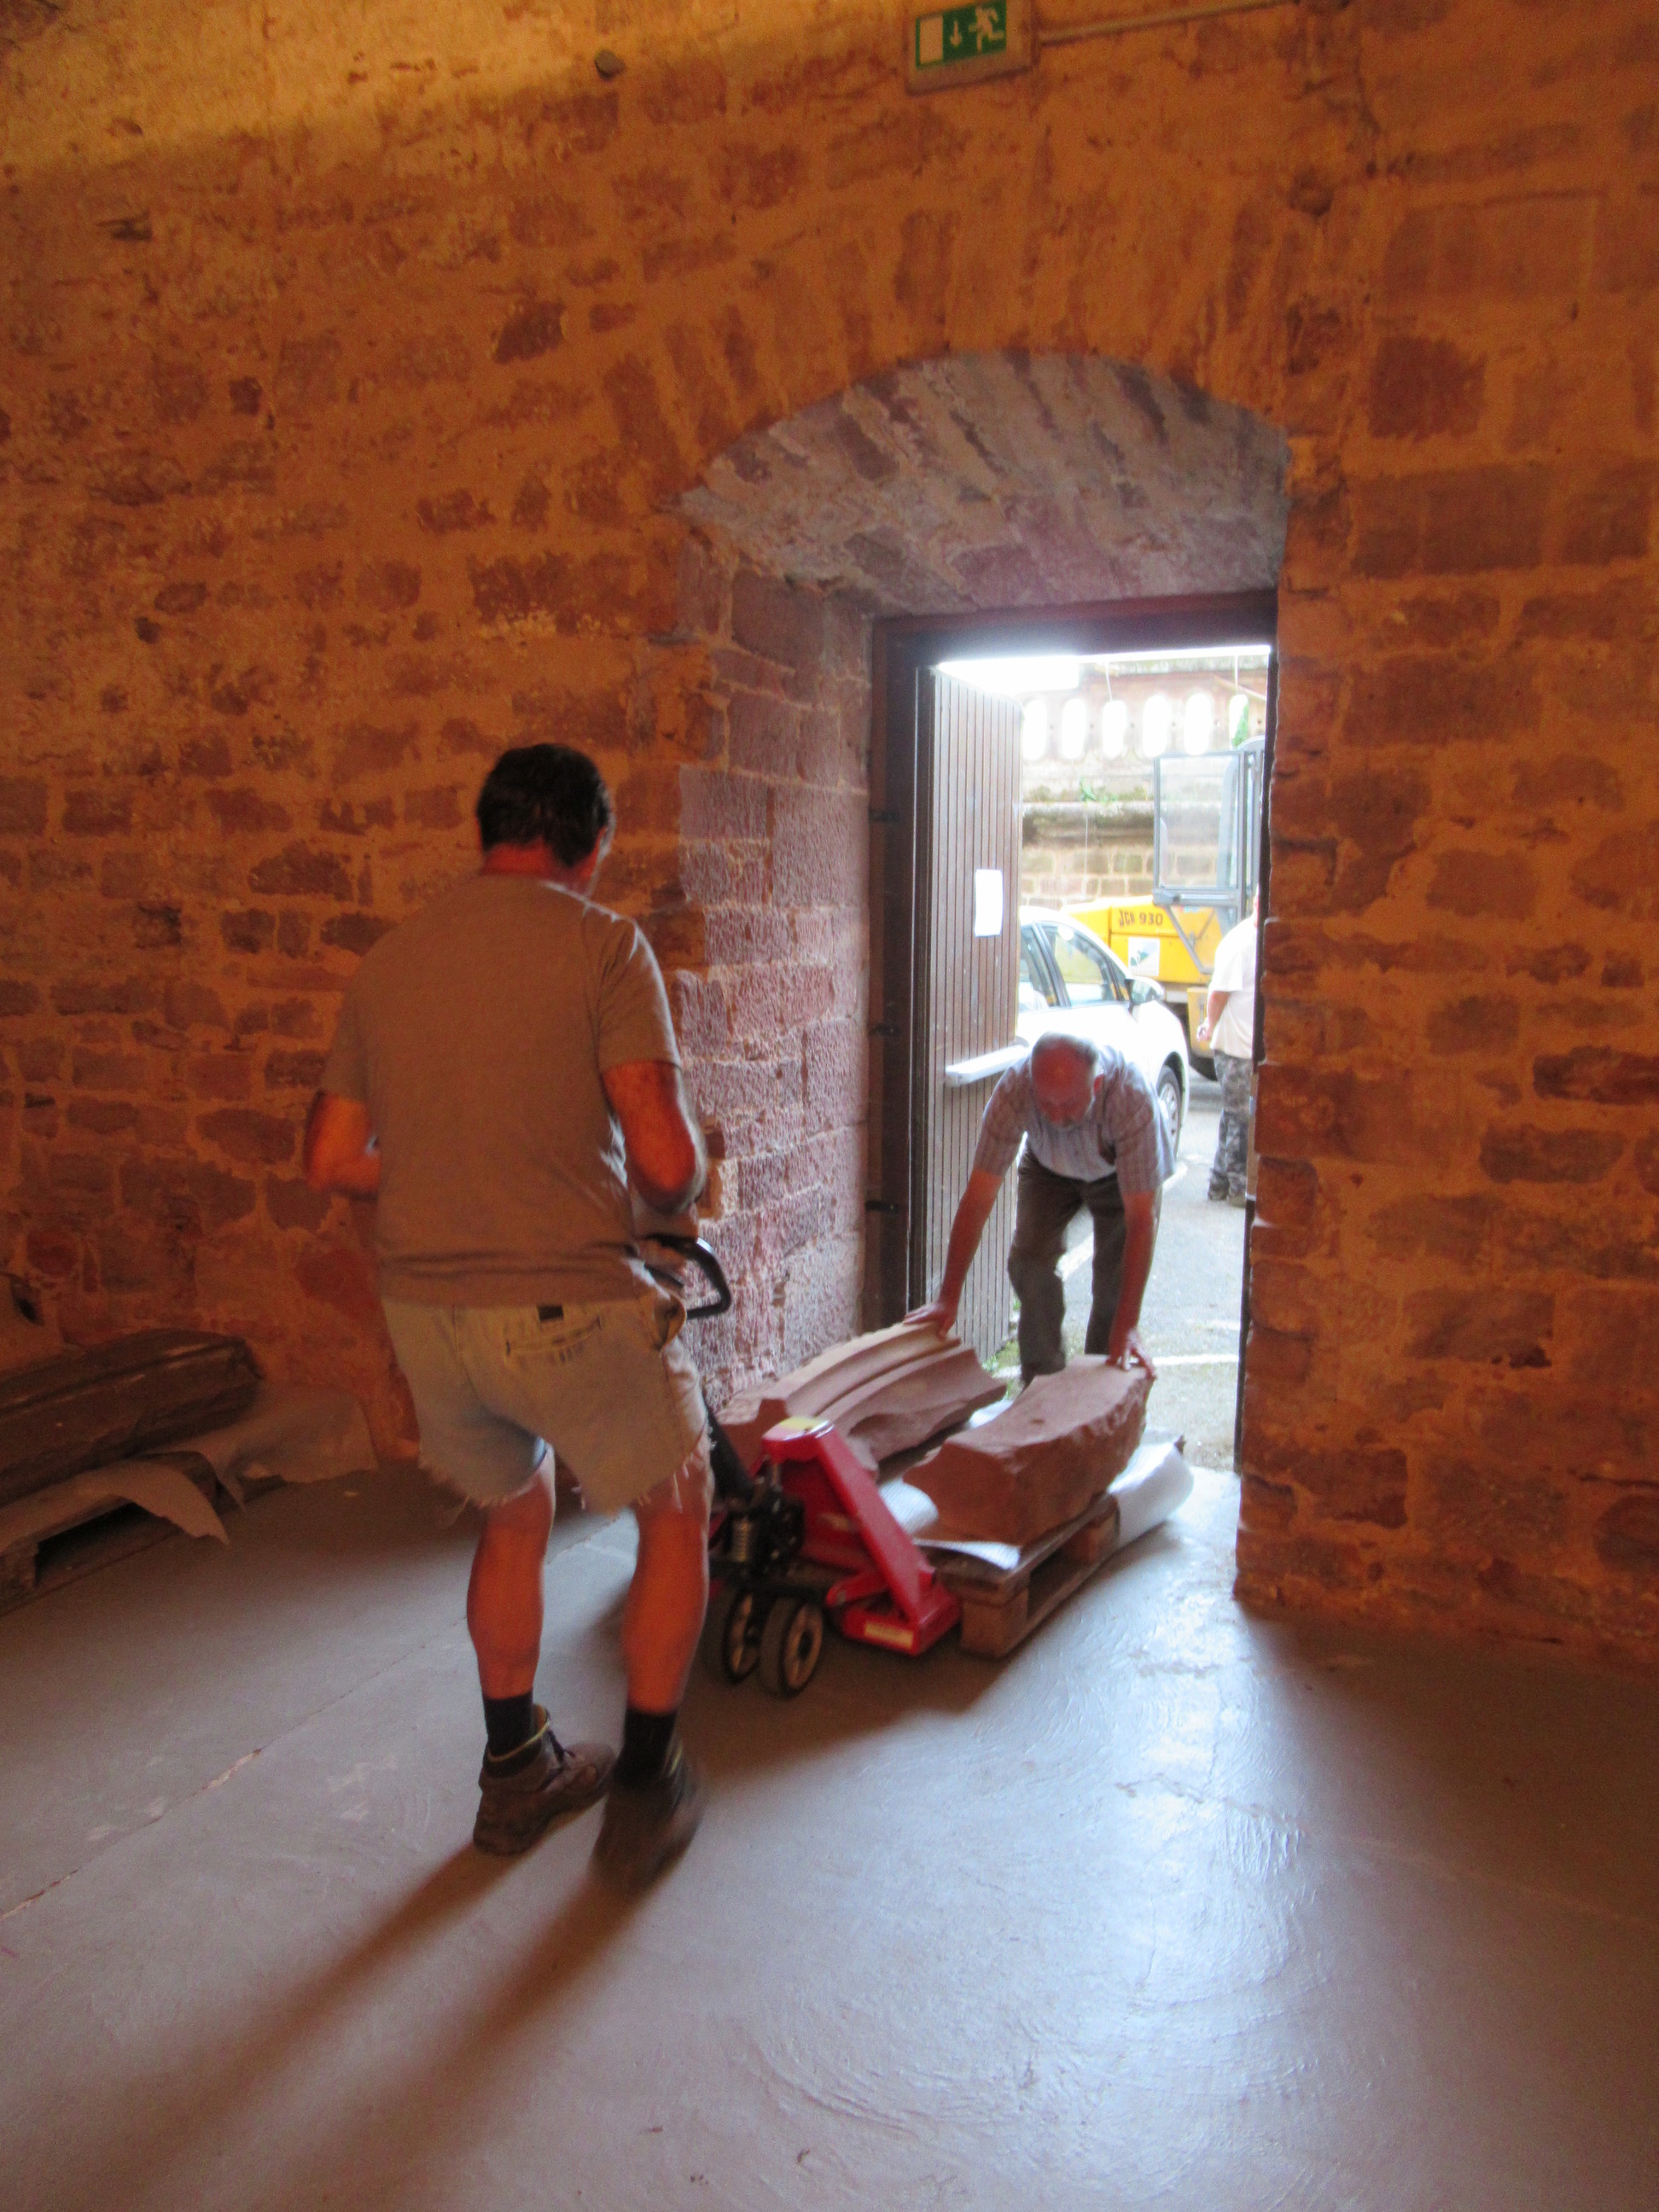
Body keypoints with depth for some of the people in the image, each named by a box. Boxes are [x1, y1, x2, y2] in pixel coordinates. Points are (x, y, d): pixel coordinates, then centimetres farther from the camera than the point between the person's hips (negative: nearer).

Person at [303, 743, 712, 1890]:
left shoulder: (387, 961, 8)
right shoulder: (603, 944, -10)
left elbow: (332, 1157, 11)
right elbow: (666, 1161, -17)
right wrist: (686, 1185, 6)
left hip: (423, 1311, 6)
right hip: (571, 1306, -6)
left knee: (514, 1517, 28)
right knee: (677, 1516, 18)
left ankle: (517, 1772, 41)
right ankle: (644, 1791, 25)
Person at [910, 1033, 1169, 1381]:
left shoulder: (1132, 1097, -42)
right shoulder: (1014, 1090, -38)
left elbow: (1141, 1219, -40)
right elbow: (978, 1198, -33)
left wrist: (1128, 1326, -44)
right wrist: (948, 1298, -34)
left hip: (1119, 1173, -1)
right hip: (1047, 1167, 2)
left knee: (1116, 1281, -13)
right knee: (1031, 1262, -15)